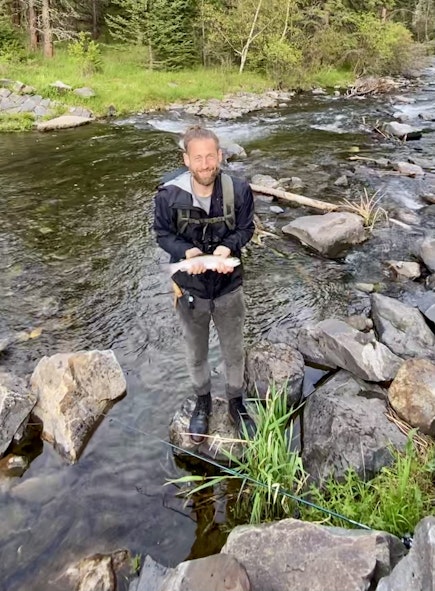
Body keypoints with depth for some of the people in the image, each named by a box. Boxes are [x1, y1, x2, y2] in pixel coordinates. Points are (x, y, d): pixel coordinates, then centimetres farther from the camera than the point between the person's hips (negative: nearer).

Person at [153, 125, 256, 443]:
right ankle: (203, 401, 48)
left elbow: (246, 228, -3)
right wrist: (187, 252, -25)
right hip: (190, 288, 0)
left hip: (229, 286, 1)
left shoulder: (239, 190, -18)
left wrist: (227, 247, -25)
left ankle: (236, 402, 46)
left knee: (234, 350, 19)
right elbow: (163, 234, -5)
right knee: (196, 352, 21)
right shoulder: (169, 194, -20)